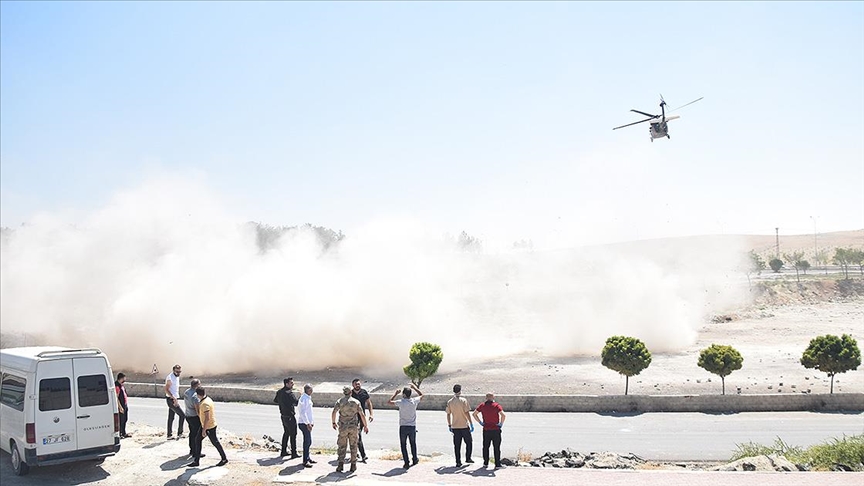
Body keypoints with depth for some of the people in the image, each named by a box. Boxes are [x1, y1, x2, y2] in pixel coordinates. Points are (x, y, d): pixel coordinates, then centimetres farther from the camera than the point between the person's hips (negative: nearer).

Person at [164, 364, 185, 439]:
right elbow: (166, 390, -21)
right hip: (171, 399, -9)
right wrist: (174, 398, -27)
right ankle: (179, 433, -5)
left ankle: (169, 435, 19)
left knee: (171, 418, 13)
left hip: (174, 399, 9)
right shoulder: (170, 378, -16)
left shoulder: (177, 377, 12)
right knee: (182, 415, -10)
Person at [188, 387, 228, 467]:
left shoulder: (205, 404, -26)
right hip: (205, 425, 10)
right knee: (198, 439, 9)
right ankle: (196, 461, 13)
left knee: (215, 442, 4)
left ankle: (224, 459, 19)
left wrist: (204, 430, -24)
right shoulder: (207, 399, 4)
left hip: (209, 427, -10)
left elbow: (207, 418, -28)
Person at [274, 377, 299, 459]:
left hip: (283, 416, 9)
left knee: (286, 433, 21)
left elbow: (275, 401, 19)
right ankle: (294, 453, 5)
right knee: (293, 434, 1)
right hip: (290, 417, -9)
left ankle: (283, 451, 28)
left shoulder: (279, 392, 4)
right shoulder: (289, 393, -22)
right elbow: (296, 402, -26)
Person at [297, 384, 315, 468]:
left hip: (307, 423, 10)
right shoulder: (304, 399, -17)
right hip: (304, 423, -10)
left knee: (308, 442, 16)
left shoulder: (308, 398, 14)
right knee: (307, 442, -9)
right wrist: (308, 423, -26)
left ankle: (307, 458, 26)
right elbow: (302, 412, -23)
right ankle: (305, 461, -5)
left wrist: (312, 421, 22)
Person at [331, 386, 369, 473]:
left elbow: (333, 412, -9)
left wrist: (333, 423, 5)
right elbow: (362, 415, -1)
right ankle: (353, 465, 11)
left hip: (343, 427, -1)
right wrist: (365, 426, 5)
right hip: (353, 427, 1)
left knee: (341, 446, 6)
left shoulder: (340, 401, 1)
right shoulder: (356, 402, 3)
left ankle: (340, 464, -3)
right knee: (353, 446, 10)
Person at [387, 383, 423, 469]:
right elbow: (421, 395, 15)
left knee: (403, 445, 6)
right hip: (412, 426, 3)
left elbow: (389, 401, -3)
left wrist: (396, 393, 4)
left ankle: (406, 463, 1)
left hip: (403, 427, -3)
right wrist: (415, 387, 22)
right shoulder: (414, 401, -6)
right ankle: (414, 460, 32)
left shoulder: (401, 402, -14)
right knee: (413, 444, 20)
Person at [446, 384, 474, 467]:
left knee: (457, 445, 7)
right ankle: (468, 458, 17)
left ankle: (458, 462, 8)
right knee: (469, 442, 15)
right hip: (464, 426, -3)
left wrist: (449, 425, 15)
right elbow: (467, 413, -12)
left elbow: (448, 414, 5)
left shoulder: (449, 402, 2)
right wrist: (471, 424, -6)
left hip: (455, 427, 4)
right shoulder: (463, 400, -10)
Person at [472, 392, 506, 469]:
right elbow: (503, 415, -23)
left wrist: (480, 422, 5)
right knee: (496, 448, 4)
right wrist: (501, 423, -10)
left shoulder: (482, 405, 1)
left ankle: (485, 463, 19)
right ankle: (497, 464, 5)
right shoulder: (496, 405, -10)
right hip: (496, 430, -3)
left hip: (486, 429, 3)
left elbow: (474, 414, 2)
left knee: (486, 447, 15)